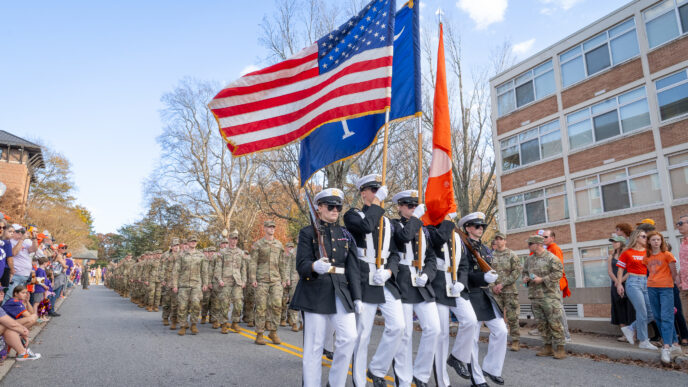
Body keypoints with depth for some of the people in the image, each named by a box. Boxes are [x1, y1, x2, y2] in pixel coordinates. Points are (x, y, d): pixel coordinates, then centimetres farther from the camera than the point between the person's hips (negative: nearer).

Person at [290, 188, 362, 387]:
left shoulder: (346, 235, 12)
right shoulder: (308, 233, 1)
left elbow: (353, 267, 9)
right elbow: (301, 265, -8)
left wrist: (357, 297, 2)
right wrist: (315, 267, -31)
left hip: (341, 291, 3)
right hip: (316, 293, -3)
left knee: (349, 337, -8)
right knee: (314, 345, 1)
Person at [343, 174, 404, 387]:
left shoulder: (387, 222, 17)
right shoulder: (352, 215, 0)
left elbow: (394, 253, 13)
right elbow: (366, 226, -24)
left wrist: (389, 271, -6)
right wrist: (377, 202, -12)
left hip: (387, 281, 5)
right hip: (365, 282, -5)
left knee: (397, 325, -4)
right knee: (362, 334, 0)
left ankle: (377, 370, 17)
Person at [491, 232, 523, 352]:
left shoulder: (512, 255, -1)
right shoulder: (491, 256, 9)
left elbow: (517, 271, -7)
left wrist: (503, 284, -12)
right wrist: (493, 286, -5)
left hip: (510, 290, -3)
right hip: (495, 291, 3)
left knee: (512, 317, -1)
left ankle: (516, 341, 8)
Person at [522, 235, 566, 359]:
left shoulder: (551, 258, -7)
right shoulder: (529, 259, 14)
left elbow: (558, 273, -13)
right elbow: (525, 272, 25)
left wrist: (542, 279, -18)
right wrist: (526, 278, 3)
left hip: (549, 296, -7)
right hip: (534, 296, 7)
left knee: (554, 322, -5)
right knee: (541, 323, 11)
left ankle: (560, 348, 4)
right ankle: (548, 346, 20)